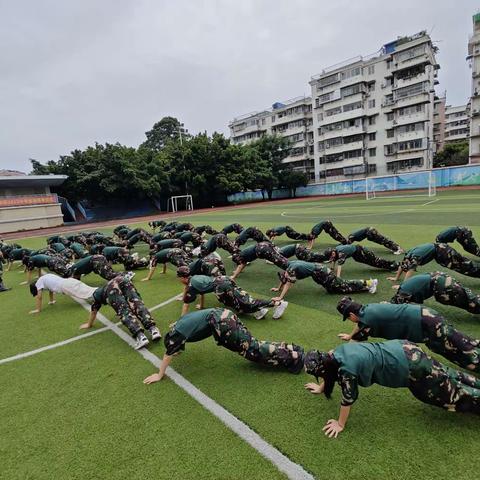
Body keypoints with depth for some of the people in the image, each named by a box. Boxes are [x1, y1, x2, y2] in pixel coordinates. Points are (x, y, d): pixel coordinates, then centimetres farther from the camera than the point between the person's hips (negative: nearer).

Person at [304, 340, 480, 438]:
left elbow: (348, 399, -16)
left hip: (411, 368, -8)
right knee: (446, 376, 29)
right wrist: (321, 388, 26)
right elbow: (330, 369, 16)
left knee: (453, 393, 12)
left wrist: (340, 424, -1)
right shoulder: (334, 354, -5)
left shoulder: (346, 369, -28)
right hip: (402, 349, 8)